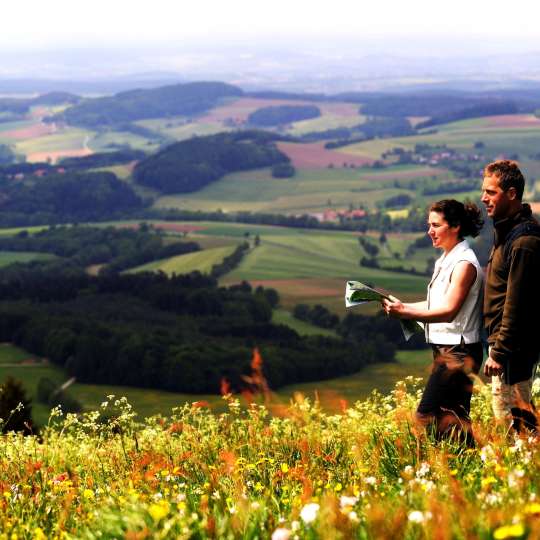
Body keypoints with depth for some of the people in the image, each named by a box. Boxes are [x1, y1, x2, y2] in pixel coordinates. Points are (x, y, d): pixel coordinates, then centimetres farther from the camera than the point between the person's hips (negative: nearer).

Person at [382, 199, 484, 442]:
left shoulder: (464, 263, -15)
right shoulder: (446, 260, 14)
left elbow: (448, 310, -22)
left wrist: (405, 312, -31)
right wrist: (403, 306, 3)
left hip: (458, 351, -10)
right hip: (446, 349, 10)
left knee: (427, 417, -13)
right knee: (453, 420, 11)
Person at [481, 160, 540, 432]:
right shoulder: (508, 231, 13)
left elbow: (516, 304, -22)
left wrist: (499, 352, -21)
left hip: (513, 346, -10)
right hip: (503, 341, 10)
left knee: (510, 415, -6)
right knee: (518, 415, 16)